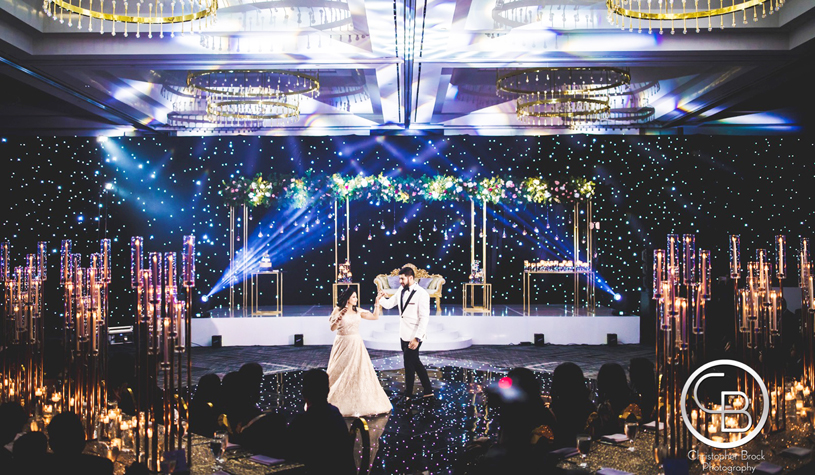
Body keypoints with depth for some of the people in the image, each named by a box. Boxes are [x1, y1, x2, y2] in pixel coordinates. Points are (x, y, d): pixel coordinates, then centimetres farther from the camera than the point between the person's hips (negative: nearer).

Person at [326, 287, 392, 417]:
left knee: (359, 372, 2)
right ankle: (338, 402, 12)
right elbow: (332, 328, -13)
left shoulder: (358, 311, 7)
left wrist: (377, 302, 7)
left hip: (356, 344, 4)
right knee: (341, 374, 0)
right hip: (343, 344, -4)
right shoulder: (338, 310, -5)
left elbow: (375, 316, 10)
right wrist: (339, 317, -27)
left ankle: (359, 403, 12)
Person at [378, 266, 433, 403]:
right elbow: (388, 304, 12)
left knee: (409, 364, 3)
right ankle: (428, 391, 28)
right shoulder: (401, 292, 5)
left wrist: (417, 338, -23)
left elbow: (424, 318, -20)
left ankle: (408, 394, 22)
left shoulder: (421, 294, -18)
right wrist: (382, 298, -11)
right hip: (404, 335, 8)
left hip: (414, 337, -8)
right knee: (415, 363, 16)